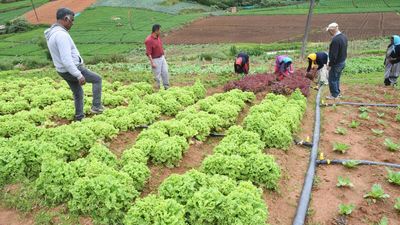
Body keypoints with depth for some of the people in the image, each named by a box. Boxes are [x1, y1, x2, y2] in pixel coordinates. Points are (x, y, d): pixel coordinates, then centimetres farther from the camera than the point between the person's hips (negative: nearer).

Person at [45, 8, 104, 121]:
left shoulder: (52, 33, 7)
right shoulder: (61, 35, -26)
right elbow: (66, 60, -32)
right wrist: (79, 75, -28)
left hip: (64, 71, 9)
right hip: (73, 70, -9)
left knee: (78, 93, 23)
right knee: (97, 79, 12)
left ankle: (79, 118, 32)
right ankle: (96, 106, 15)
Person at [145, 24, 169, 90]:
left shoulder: (158, 37, 3)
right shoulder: (149, 40, -23)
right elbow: (148, 53, -23)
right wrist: (152, 63, -25)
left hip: (162, 57, 8)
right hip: (155, 60, -8)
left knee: (165, 72, 12)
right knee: (157, 75, 3)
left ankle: (166, 87, 26)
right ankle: (158, 88, 18)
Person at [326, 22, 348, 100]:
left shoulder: (335, 40, -27)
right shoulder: (343, 36, 4)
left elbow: (333, 55, -26)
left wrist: (330, 65, -17)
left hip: (336, 63, -9)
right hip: (343, 61, 9)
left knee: (332, 79, 5)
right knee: (337, 79, 22)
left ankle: (334, 95, 14)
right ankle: (338, 93, 33)